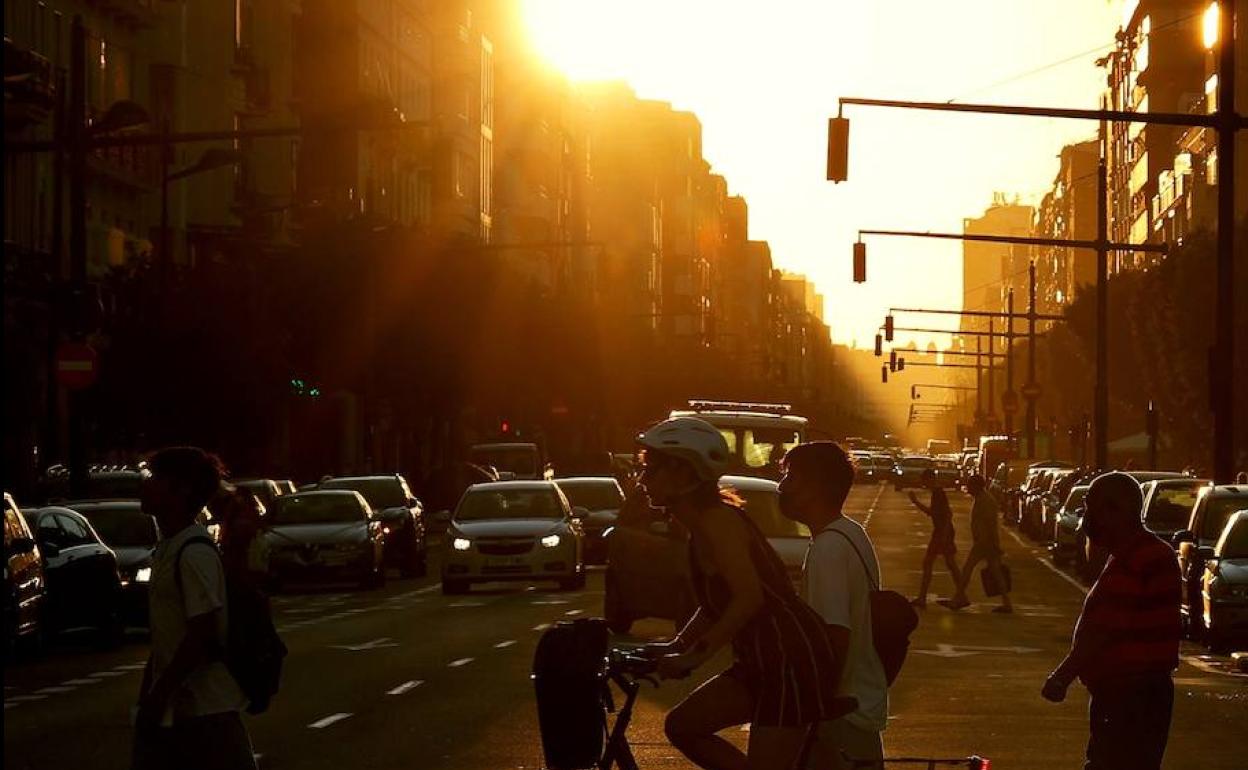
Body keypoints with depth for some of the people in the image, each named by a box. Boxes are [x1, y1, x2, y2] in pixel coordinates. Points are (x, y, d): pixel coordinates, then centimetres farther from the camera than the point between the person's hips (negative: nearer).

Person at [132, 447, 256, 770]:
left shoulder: (195, 554, -17)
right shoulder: (168, 549, 11)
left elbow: (203, 635, -21)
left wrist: (159, 693, -18)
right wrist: (148, 692, 15)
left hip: (205, 707, -9)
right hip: (172, 703, 9)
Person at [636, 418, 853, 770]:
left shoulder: (717, 521, -15)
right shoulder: (703, 524, 13)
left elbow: (749, 597, -25)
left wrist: (694, 655, -22)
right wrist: (676, 646, 15)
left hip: (793, 662, -10)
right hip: (762, 663, 10)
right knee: (682, 726, 10)